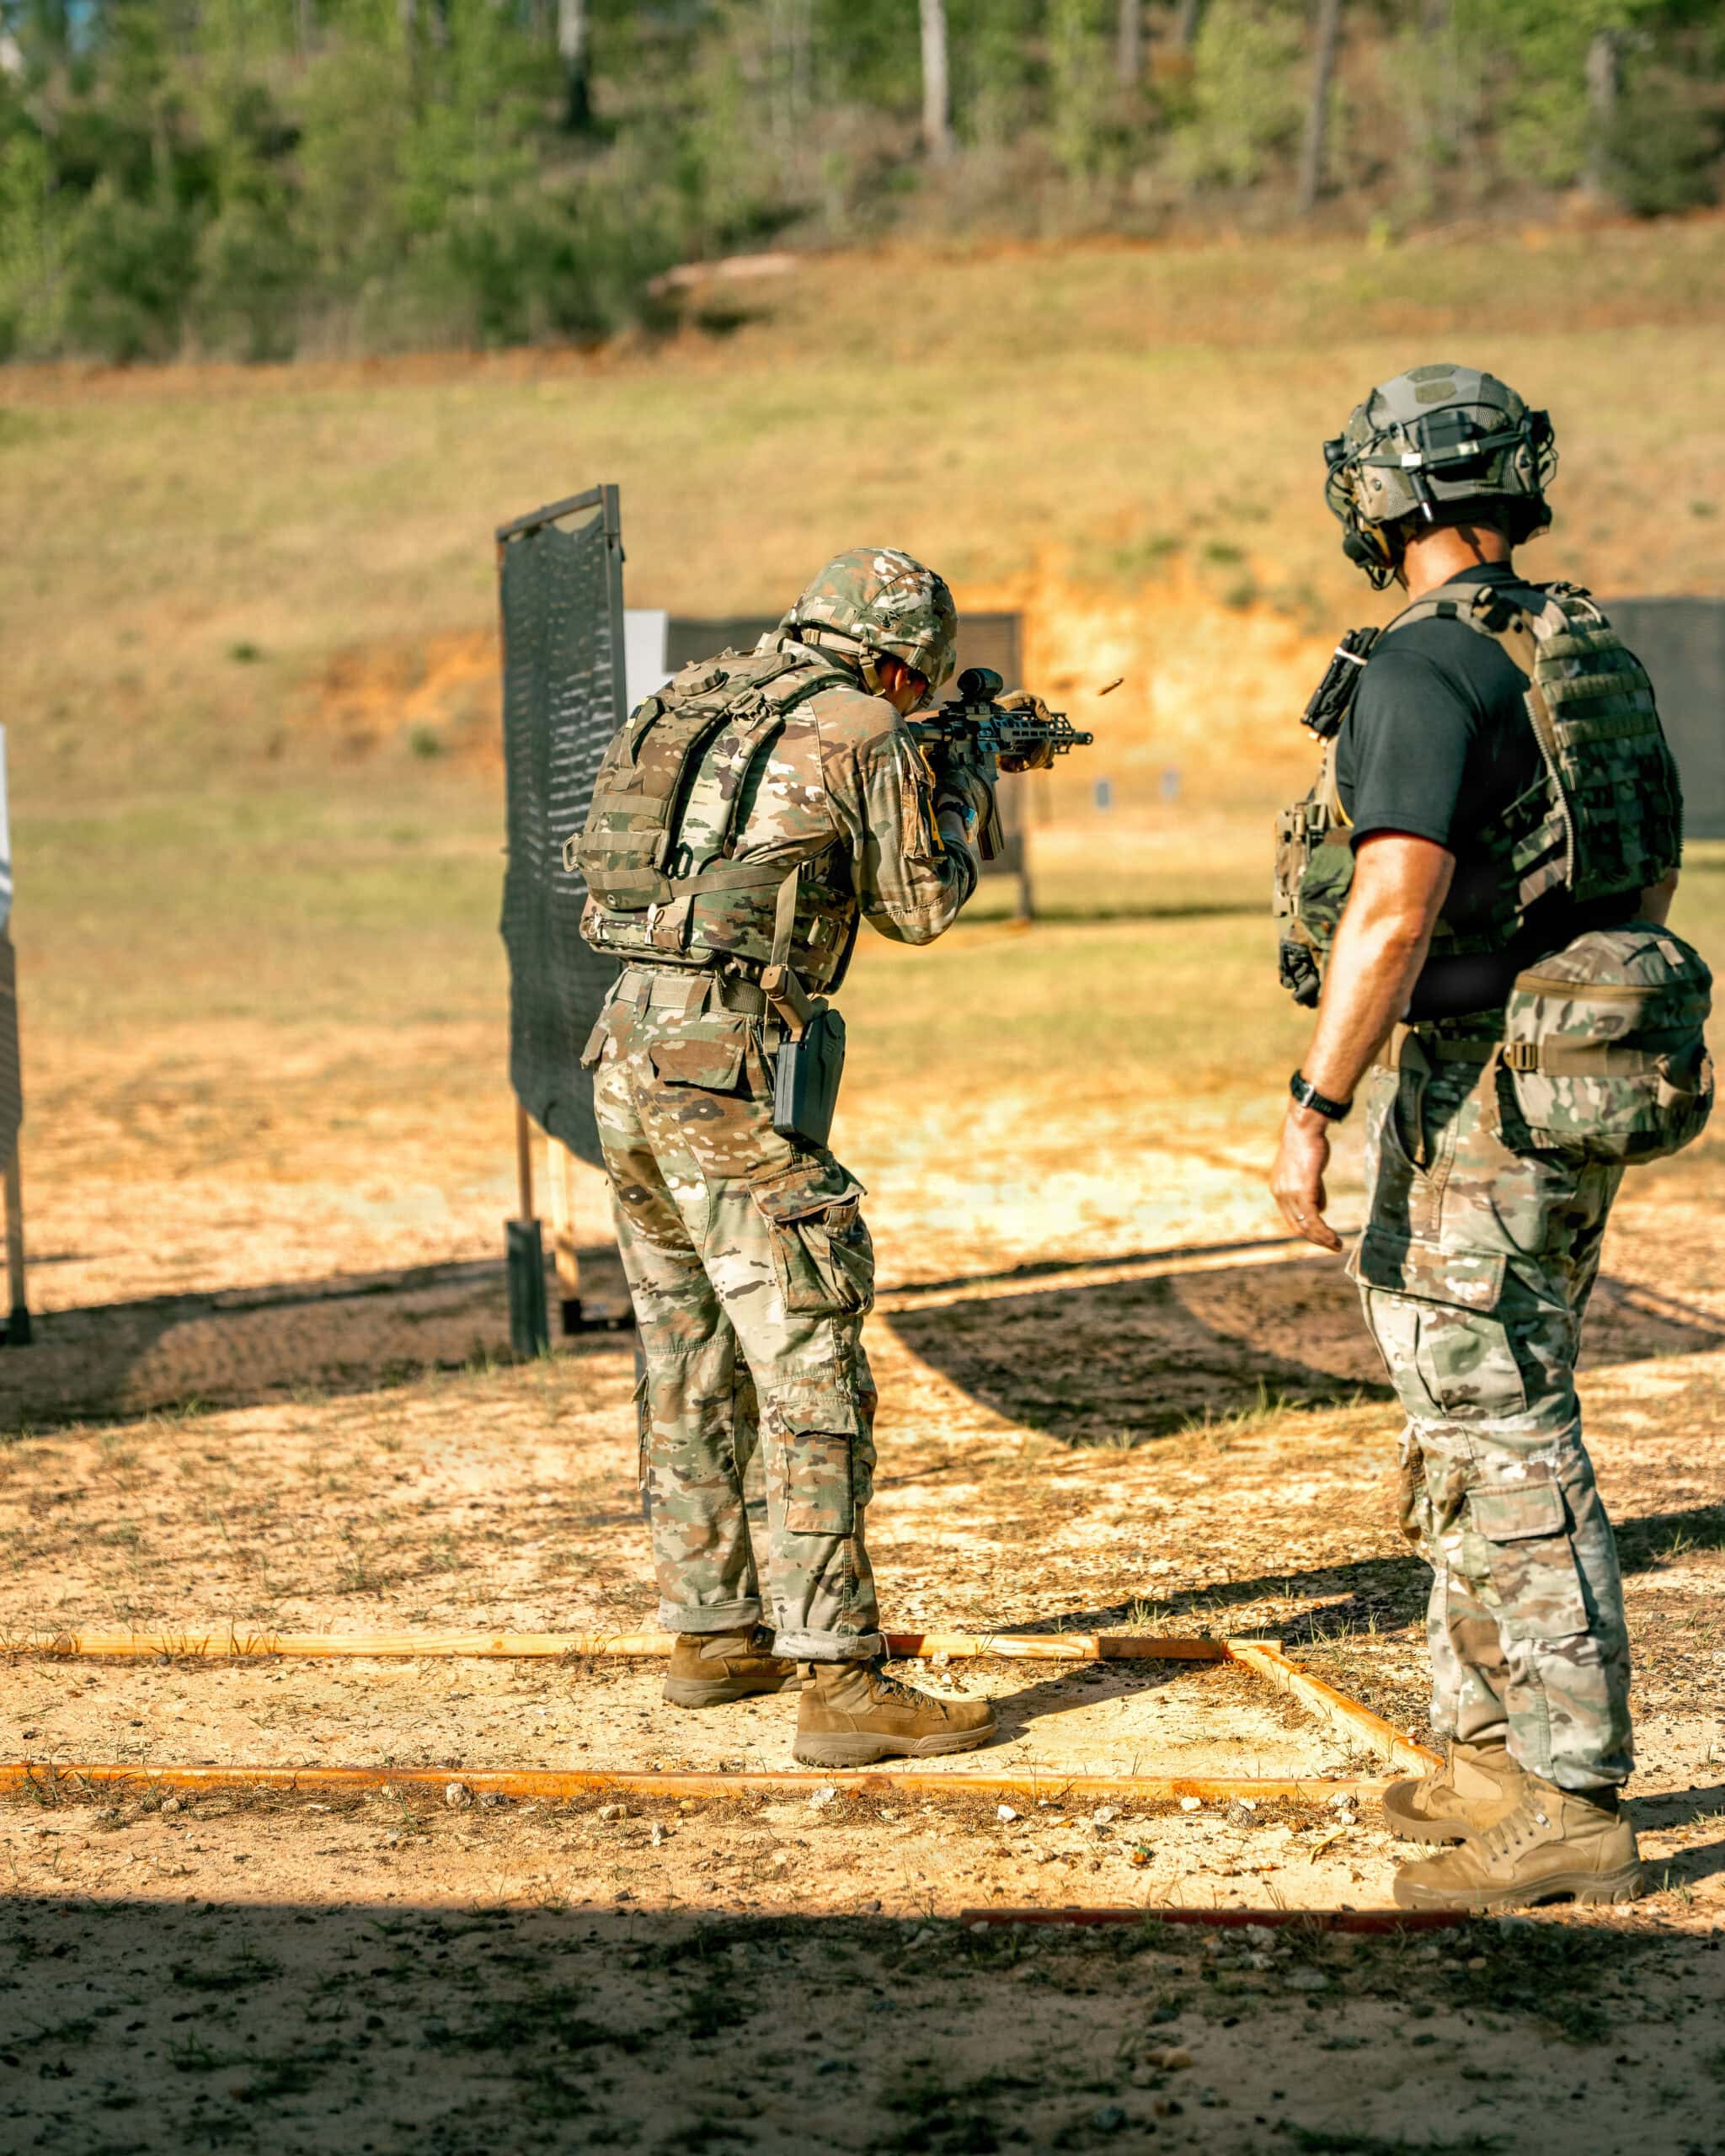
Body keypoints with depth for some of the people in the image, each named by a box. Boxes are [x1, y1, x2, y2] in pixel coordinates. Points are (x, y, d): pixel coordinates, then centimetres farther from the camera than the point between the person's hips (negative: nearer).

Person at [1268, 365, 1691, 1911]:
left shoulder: (1427, 669, -16)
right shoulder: (1597, 656, 12)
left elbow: (1394, 910, -26)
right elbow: (1657, 870, 22)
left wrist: (1314, 1111, -23)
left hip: (1463, 1095, -9)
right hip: (1572, 1088, 9)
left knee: (1507, 1451, -6)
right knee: (1477, 1433, 17)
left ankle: (1573, 1809, -2)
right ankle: (1488, 1758, 26)